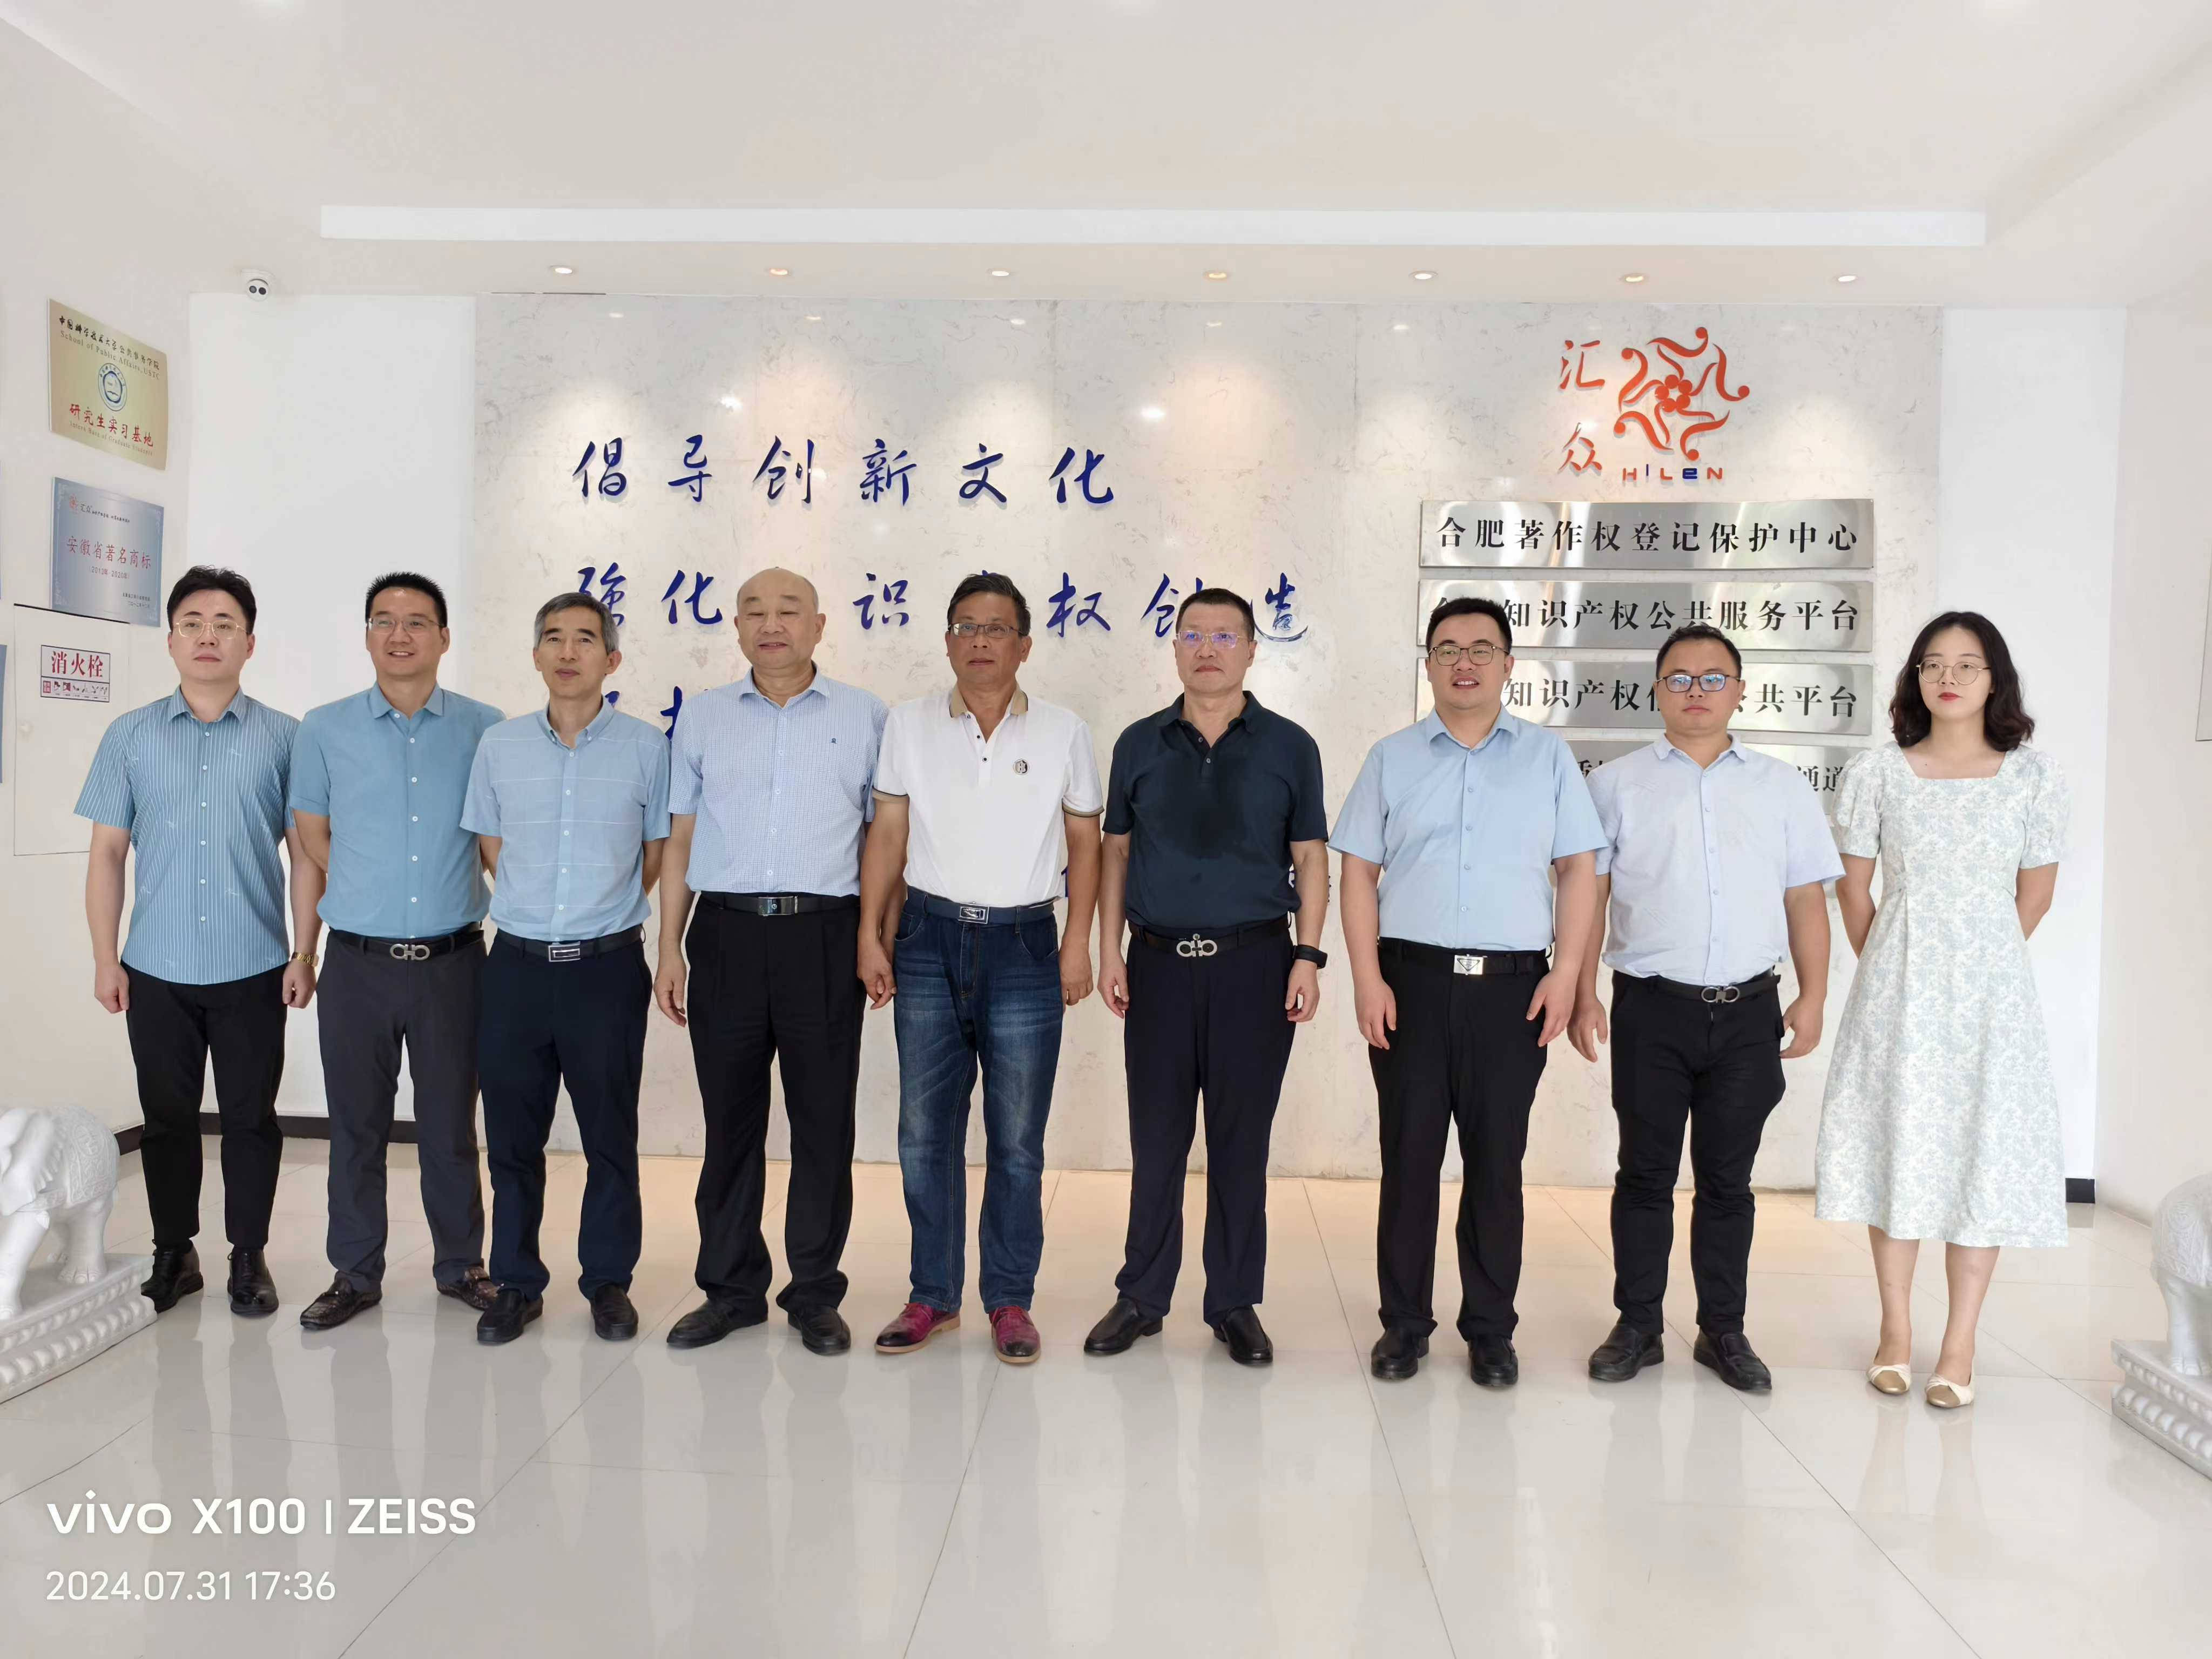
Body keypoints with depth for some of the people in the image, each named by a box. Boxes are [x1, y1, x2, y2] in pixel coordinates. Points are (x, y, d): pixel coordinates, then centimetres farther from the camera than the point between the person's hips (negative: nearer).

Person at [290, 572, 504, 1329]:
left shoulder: (484, 728, 0)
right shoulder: (325, 729, 2)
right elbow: (312, 834, 12)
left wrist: (446, 891, 8)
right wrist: (371, 895, 10)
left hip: (452, 959, 0)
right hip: (358, 960, 1)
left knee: (450, 1122, 9)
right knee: (356, 1123, 9)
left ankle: (460, 1265, 24)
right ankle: (355, 1273, 24)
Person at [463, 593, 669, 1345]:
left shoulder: (647, 748, -1)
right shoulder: (500, 746, 5)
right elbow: (492, 852, 14)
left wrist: (603, 913, 10)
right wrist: (540, 916, 11)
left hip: (607, 967, -2)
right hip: (518, 965, 2)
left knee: (610, 1135, 7)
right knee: (512, 1135, 9)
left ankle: (608, 1282, 22)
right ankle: (517, 1283, 24)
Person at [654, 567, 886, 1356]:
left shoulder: (865, 715, 6)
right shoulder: (703, 716, 11)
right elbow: (681, 840, 11)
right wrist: (670, 948, 7)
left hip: (825, 936, -1)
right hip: (727, 935, 2)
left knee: (824, 1122, 4)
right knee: (730, 1120, 8)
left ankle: (815, 1295, 17)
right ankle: (730, 1289, 22)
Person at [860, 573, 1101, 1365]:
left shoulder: (1064, 733, 3)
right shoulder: (909, 725, 5)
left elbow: (1084, 842, 6)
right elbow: (888, 835, 5)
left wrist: (1078, 942, -2)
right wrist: (869, 936, 0)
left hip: (1023, 944, -1)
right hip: (930, 940, 1)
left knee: (1017, 1140, 4)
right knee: (924, 1133, 7)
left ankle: (1010, 1300, 18)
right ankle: (933, 1295, 21)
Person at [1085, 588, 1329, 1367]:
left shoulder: (1289, 746, 3)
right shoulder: (1141, 744, 7)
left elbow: (1310, 858, 3)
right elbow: (1117, 850, 9)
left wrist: (1308, 957, -5)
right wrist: (1109, 950, 3)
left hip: (1254, 962, -1)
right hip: (1159, 960, 1)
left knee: (1241, 1141, 6)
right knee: (1155, 1137, 7)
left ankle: (1235, 1303, 20)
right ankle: (1141, 1296, 21)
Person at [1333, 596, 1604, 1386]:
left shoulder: (1548, 757, 8)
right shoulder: (1392, 757, 9)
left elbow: (1578, 870, 6)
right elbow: (1359, 872, 5)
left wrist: (1566, 973, -4)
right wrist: (1367, 978, -4)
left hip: (1513, 987, 0)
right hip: (1411, 981, 0)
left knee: (1497, 1165, 6)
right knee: (1408, 1159, 5)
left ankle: (1490, 1330, 19)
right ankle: (1404, 1323, 18)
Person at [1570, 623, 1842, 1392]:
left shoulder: (1783, 786, 11)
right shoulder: (1616, 785, 5)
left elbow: (1805, 899, 11)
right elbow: (1586, 896, 3)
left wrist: (1813, 996, 3)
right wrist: (1583, 996, -3)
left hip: (1749, 1011, 2)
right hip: (1652, 1009, -1)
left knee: (1728, 1178, 10)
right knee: (1646, 1172, 6)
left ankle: (1723, 1330, 23)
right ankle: (1637, 1327, 18)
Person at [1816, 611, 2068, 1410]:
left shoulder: (2034, 776, 0)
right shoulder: (1877, 773, 0)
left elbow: (2035, 894, 7)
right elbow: (1854, 887, 6)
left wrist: (1978, 962, 11)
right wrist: (1888, 968, 10)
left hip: (1990, 989, 0)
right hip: (1898, 988, 0)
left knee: (1982, 1152, 3)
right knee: (1894, 1148, 6)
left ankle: (1960, 1344, 14)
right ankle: (1895, 1329, 20)